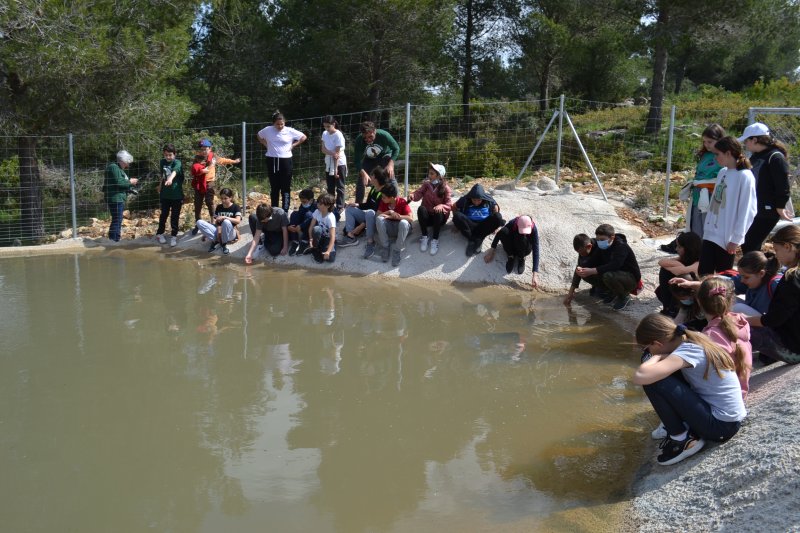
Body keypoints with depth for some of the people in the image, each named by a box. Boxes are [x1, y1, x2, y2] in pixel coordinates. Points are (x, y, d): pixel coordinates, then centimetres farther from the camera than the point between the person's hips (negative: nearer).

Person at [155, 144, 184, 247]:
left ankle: (174, 236, 17)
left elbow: (174, 171, -37)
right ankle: (159, 233, 30)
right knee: (164, 215, 14)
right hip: (165, 194, 4)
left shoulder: (177, 163, -14)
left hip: (176, 194, -4)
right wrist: (161, 185, 26)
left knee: (175, 216, 5)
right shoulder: (162, 162, 2)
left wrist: (170, 179, -56)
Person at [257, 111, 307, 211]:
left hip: (285, 160, -2)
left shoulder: (290, 131, -4)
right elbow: (259, 136, 19)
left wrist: (293, 145, 0)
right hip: (272, 161, 2)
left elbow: (303, 137, 6)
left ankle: (285, 210, 4)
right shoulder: (268, 130, 0)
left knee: (286, 188, -1)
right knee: (274, 187, 9)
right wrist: (266, 145, 7)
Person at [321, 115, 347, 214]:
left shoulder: (338, 135, -19)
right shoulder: (324, 134, 1)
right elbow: (323, 149, -4)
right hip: (329, 163, 6)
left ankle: (340, 207, 4)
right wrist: (332, 153, -24)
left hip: (339, 164, -6)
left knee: (339, 186, -1)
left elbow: (337, 153, -21)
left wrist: (335, 168, -23)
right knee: (330, 187, 12)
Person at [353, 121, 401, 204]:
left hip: (385, 155, -2)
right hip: (369, 159, 2)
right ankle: (357, 204, 7)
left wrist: (391, 164, -36)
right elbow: (357, 161, -28)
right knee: (361, 180, -6)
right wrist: (363, 174, -45)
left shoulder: (383, 135, -36)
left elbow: (396, 149, -23)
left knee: (390, 175, -21)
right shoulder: (359, 140, -31)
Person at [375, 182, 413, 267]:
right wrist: (389, 212, -28)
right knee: (379, 219, -28)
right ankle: (385, 247, -16)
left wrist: (395, 216, -34)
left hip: (401, 228, -3)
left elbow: (411, 218, -26)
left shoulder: (402, 202, -17)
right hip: (389, 227, 3)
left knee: (404, 222, -39)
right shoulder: (383, 202, -5)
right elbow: (377, 215, -12)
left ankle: (398, 250, -24)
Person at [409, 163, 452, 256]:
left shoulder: (445, 188, -6)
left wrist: (441, 206, -38)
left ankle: (435, 240, -30)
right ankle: (424, 237, -25)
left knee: (438, 212, -36)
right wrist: (413, 196, -35)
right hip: (427, 216, 2)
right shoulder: (426, 184, 1)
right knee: (421, 208, -31)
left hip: (439, 217, -2)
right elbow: (418, 193, -11)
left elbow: (449, 204, -15)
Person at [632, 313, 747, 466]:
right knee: (655, 374, 7)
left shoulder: (686, 351, -23)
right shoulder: (692, 340, 2)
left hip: (722, 425, -9)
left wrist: (657, 357, -15)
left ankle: (682, 439, -3)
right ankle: (680, 426, 14)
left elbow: (640, 377, -34)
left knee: (652, 380, -19)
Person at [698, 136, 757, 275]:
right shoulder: (722, 172, 9)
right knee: (703, 273, 4)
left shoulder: (745, 176, -13)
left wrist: (736, 238, -14)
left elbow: (745, 210, -14)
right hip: (711, 232, 6)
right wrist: (708, 226, 13)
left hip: (727, 237, -6)